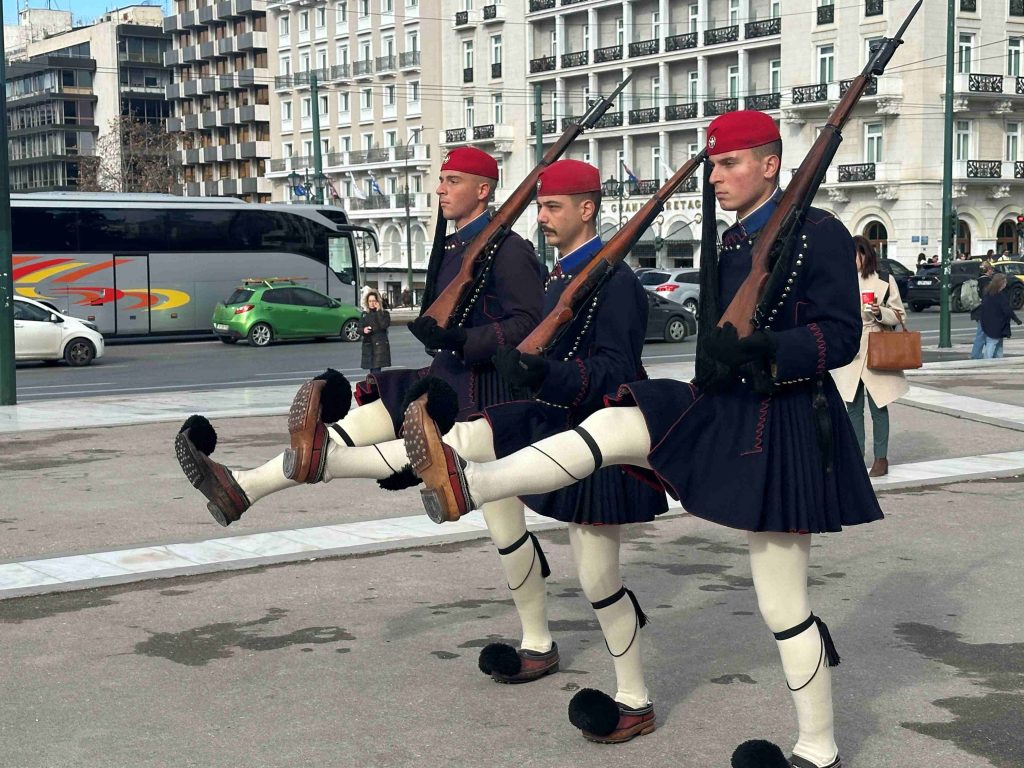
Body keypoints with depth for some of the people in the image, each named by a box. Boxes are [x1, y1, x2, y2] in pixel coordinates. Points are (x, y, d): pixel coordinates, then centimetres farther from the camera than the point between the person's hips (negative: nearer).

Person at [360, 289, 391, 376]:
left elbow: (385, 325, -16)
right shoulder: (364, 314, 13)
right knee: (372, 371, 8)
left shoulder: (384, 313, 1)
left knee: (376, 371, -14)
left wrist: (378, 311, -14)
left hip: (380, 345, -4)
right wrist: (363, 330, -10)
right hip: (368, 344, 4)